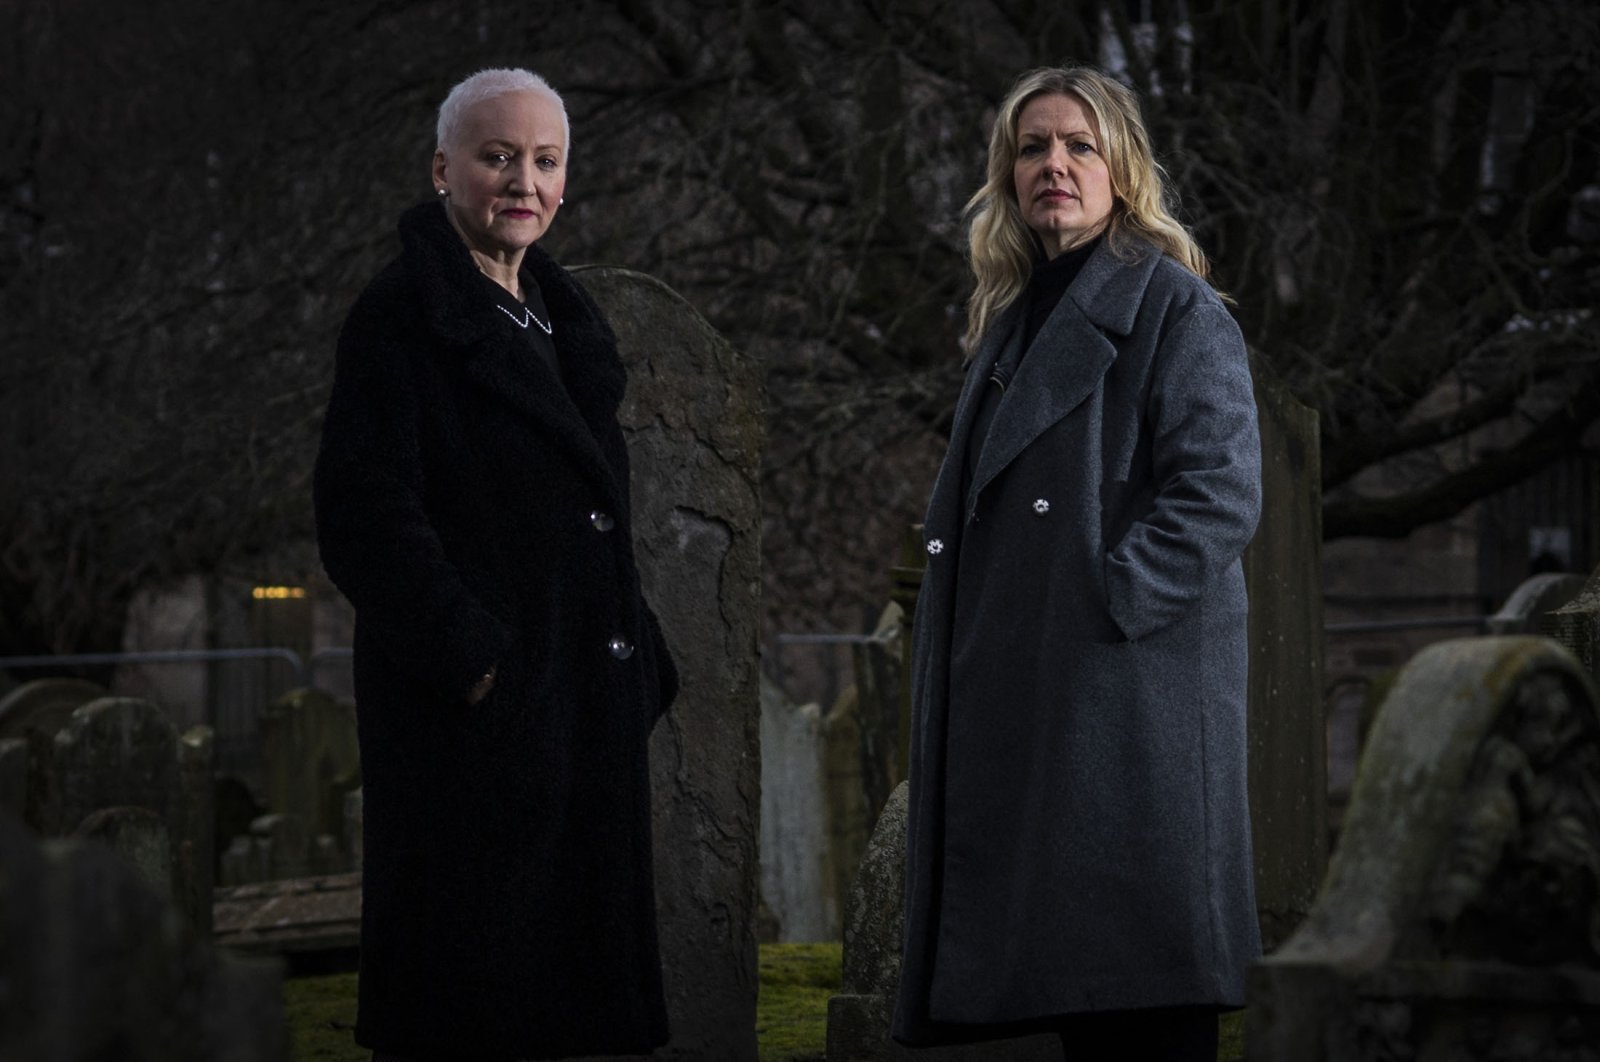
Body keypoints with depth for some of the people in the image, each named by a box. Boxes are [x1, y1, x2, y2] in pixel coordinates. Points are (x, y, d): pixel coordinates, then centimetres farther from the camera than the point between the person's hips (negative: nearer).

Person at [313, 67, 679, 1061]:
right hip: (475, 706, -8)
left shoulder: (560, 311, 16)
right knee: (468, 982, -4)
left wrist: (637, 657, 13)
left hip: (585, 697, 8)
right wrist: (470, 660, -20)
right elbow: (367, 516, -16)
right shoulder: (401, 312, -8)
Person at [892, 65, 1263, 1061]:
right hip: (1017, 707, 8)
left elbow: (1220, 492, -13)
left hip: (1130, 692, -8)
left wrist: (1105, 603, -19)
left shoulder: (1174, 308, -3)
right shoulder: (1013, 323, 21)